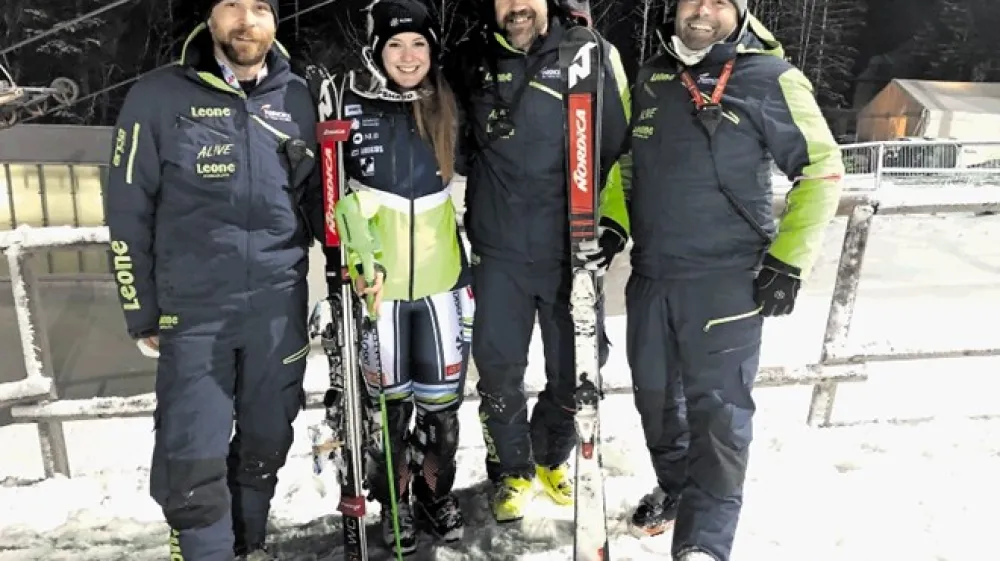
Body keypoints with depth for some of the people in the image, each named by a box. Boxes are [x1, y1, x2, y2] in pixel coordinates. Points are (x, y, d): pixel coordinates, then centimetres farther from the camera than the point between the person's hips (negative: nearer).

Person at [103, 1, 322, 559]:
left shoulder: (298, 97, 5)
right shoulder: (158, 96, -3)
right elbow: (129, 211, 0)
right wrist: (143, 313, 1)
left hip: (280, 306, 3)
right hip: (193, 310, -2)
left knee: (267, 440, 14)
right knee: (194, 457, -3)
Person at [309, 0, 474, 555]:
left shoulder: (444, 106, 5)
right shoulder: (345, 100, -7)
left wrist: (466, 271, 14)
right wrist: (356, 257, -11)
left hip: (440, 275, 3)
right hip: (375, 278, -3)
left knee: (442, 392, 11)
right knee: (389, 395, 9)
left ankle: (436, 488, 34)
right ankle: (394, 497, 31)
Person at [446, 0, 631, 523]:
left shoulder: (594, 54, -2)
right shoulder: (470, 63, 4)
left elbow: (623, 148, 2)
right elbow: (456, 149, 17)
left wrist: (615, 221, -6)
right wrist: (460, 218, 11)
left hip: (573, 248, -1)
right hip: (498, 250, 1)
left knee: (575, 366, 10)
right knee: (499, 369, 4)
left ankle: (551, 456, 37)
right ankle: (512, 470, 28)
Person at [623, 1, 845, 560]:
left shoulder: (772, 78, -6)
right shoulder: (651, 77, 10)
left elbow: (822, 170, -4)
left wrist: (789, 260, -9)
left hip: (727, 281, -5)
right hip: (650, 275, 6)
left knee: (718, 410, -5)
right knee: (656, 396, 17)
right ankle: (675, 489, 40)